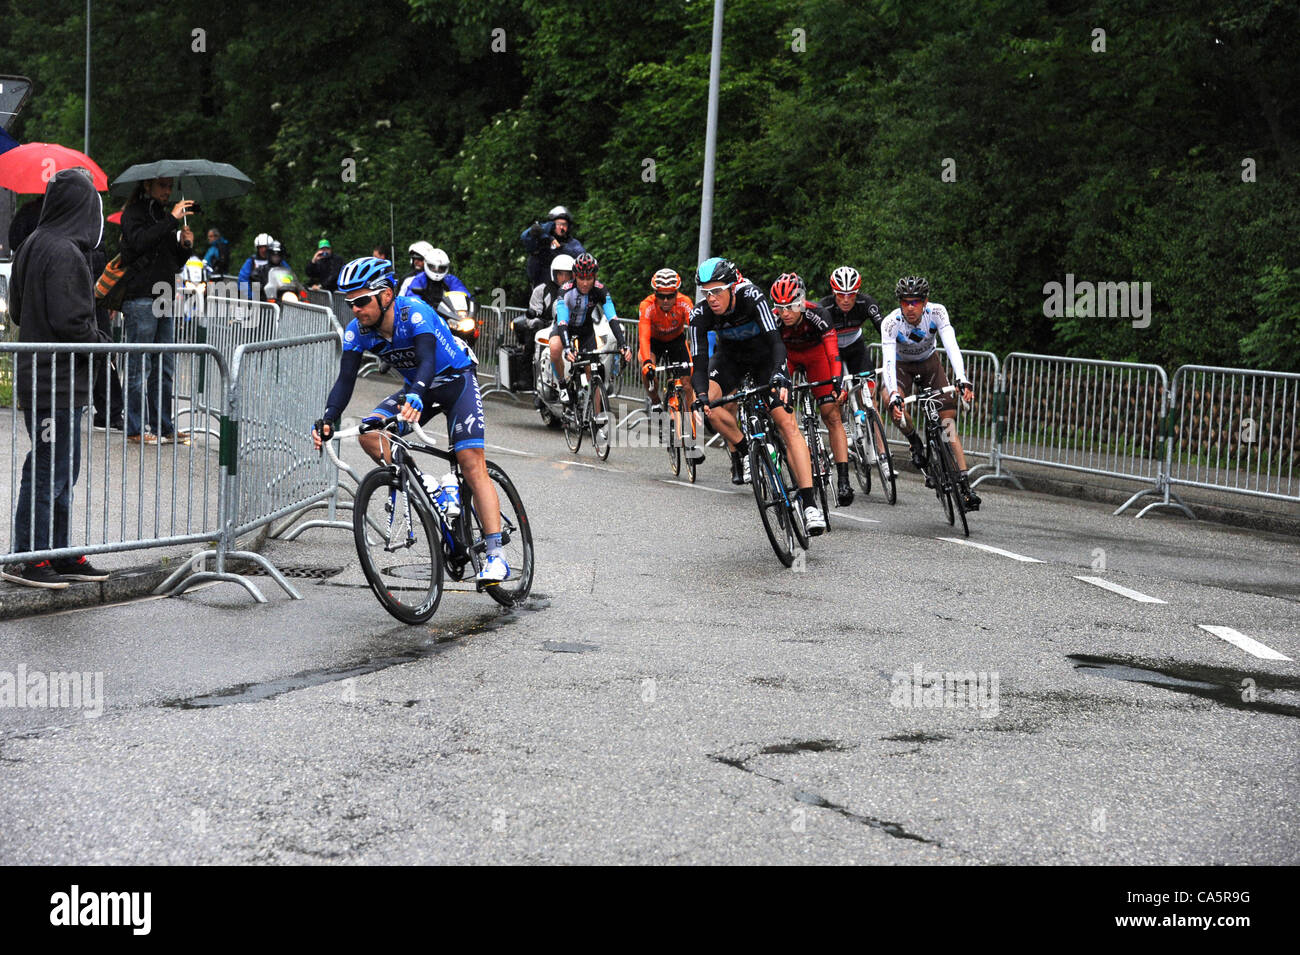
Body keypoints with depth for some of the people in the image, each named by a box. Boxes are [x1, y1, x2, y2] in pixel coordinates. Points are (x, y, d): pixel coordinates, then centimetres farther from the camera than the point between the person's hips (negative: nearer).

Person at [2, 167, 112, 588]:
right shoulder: (65, 253, -19)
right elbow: (68, 321, -22)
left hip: (37, 375, 10)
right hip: (59, 380, -10)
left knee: (64, 469, 16)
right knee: (51, 470, -2)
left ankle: (58, 554, 23)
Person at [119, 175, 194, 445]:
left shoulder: (164, 216, 21)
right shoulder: (133, 213, -1)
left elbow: (176, 263, 23)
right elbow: (140, 241, -22)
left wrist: (185, 246, 3)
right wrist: (172, 220, -20)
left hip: (164, 298, 8)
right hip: (140, 298, -8)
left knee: (165, 366, 8)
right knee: (139, 365, -5)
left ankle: (163, 426, 14)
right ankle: (135, 429, -2)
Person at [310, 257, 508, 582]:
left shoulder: (415, 313, -29)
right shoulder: (358, 330, -12)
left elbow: (427, 360, -42)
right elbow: (346, 379, -17)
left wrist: (415, 397, -62)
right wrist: (328, 420, -33)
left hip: (456, 381, -6)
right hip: (416, 388, 6)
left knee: (472, 465, -17)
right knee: (370, 434, -19)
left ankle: (496, 557, -20)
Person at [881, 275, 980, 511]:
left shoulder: (936, 312, -27)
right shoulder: (891, 323, -30)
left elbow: (951, 346, -36)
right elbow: (889, 361, -39)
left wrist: (962, 380, -52)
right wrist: (894, 396, -55)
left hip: (929, 362, 1)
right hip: (902, 365, -1)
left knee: (947, 419, -12)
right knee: (893, 403, -33)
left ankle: (965, 483, -14)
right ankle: (915, 442, -5)